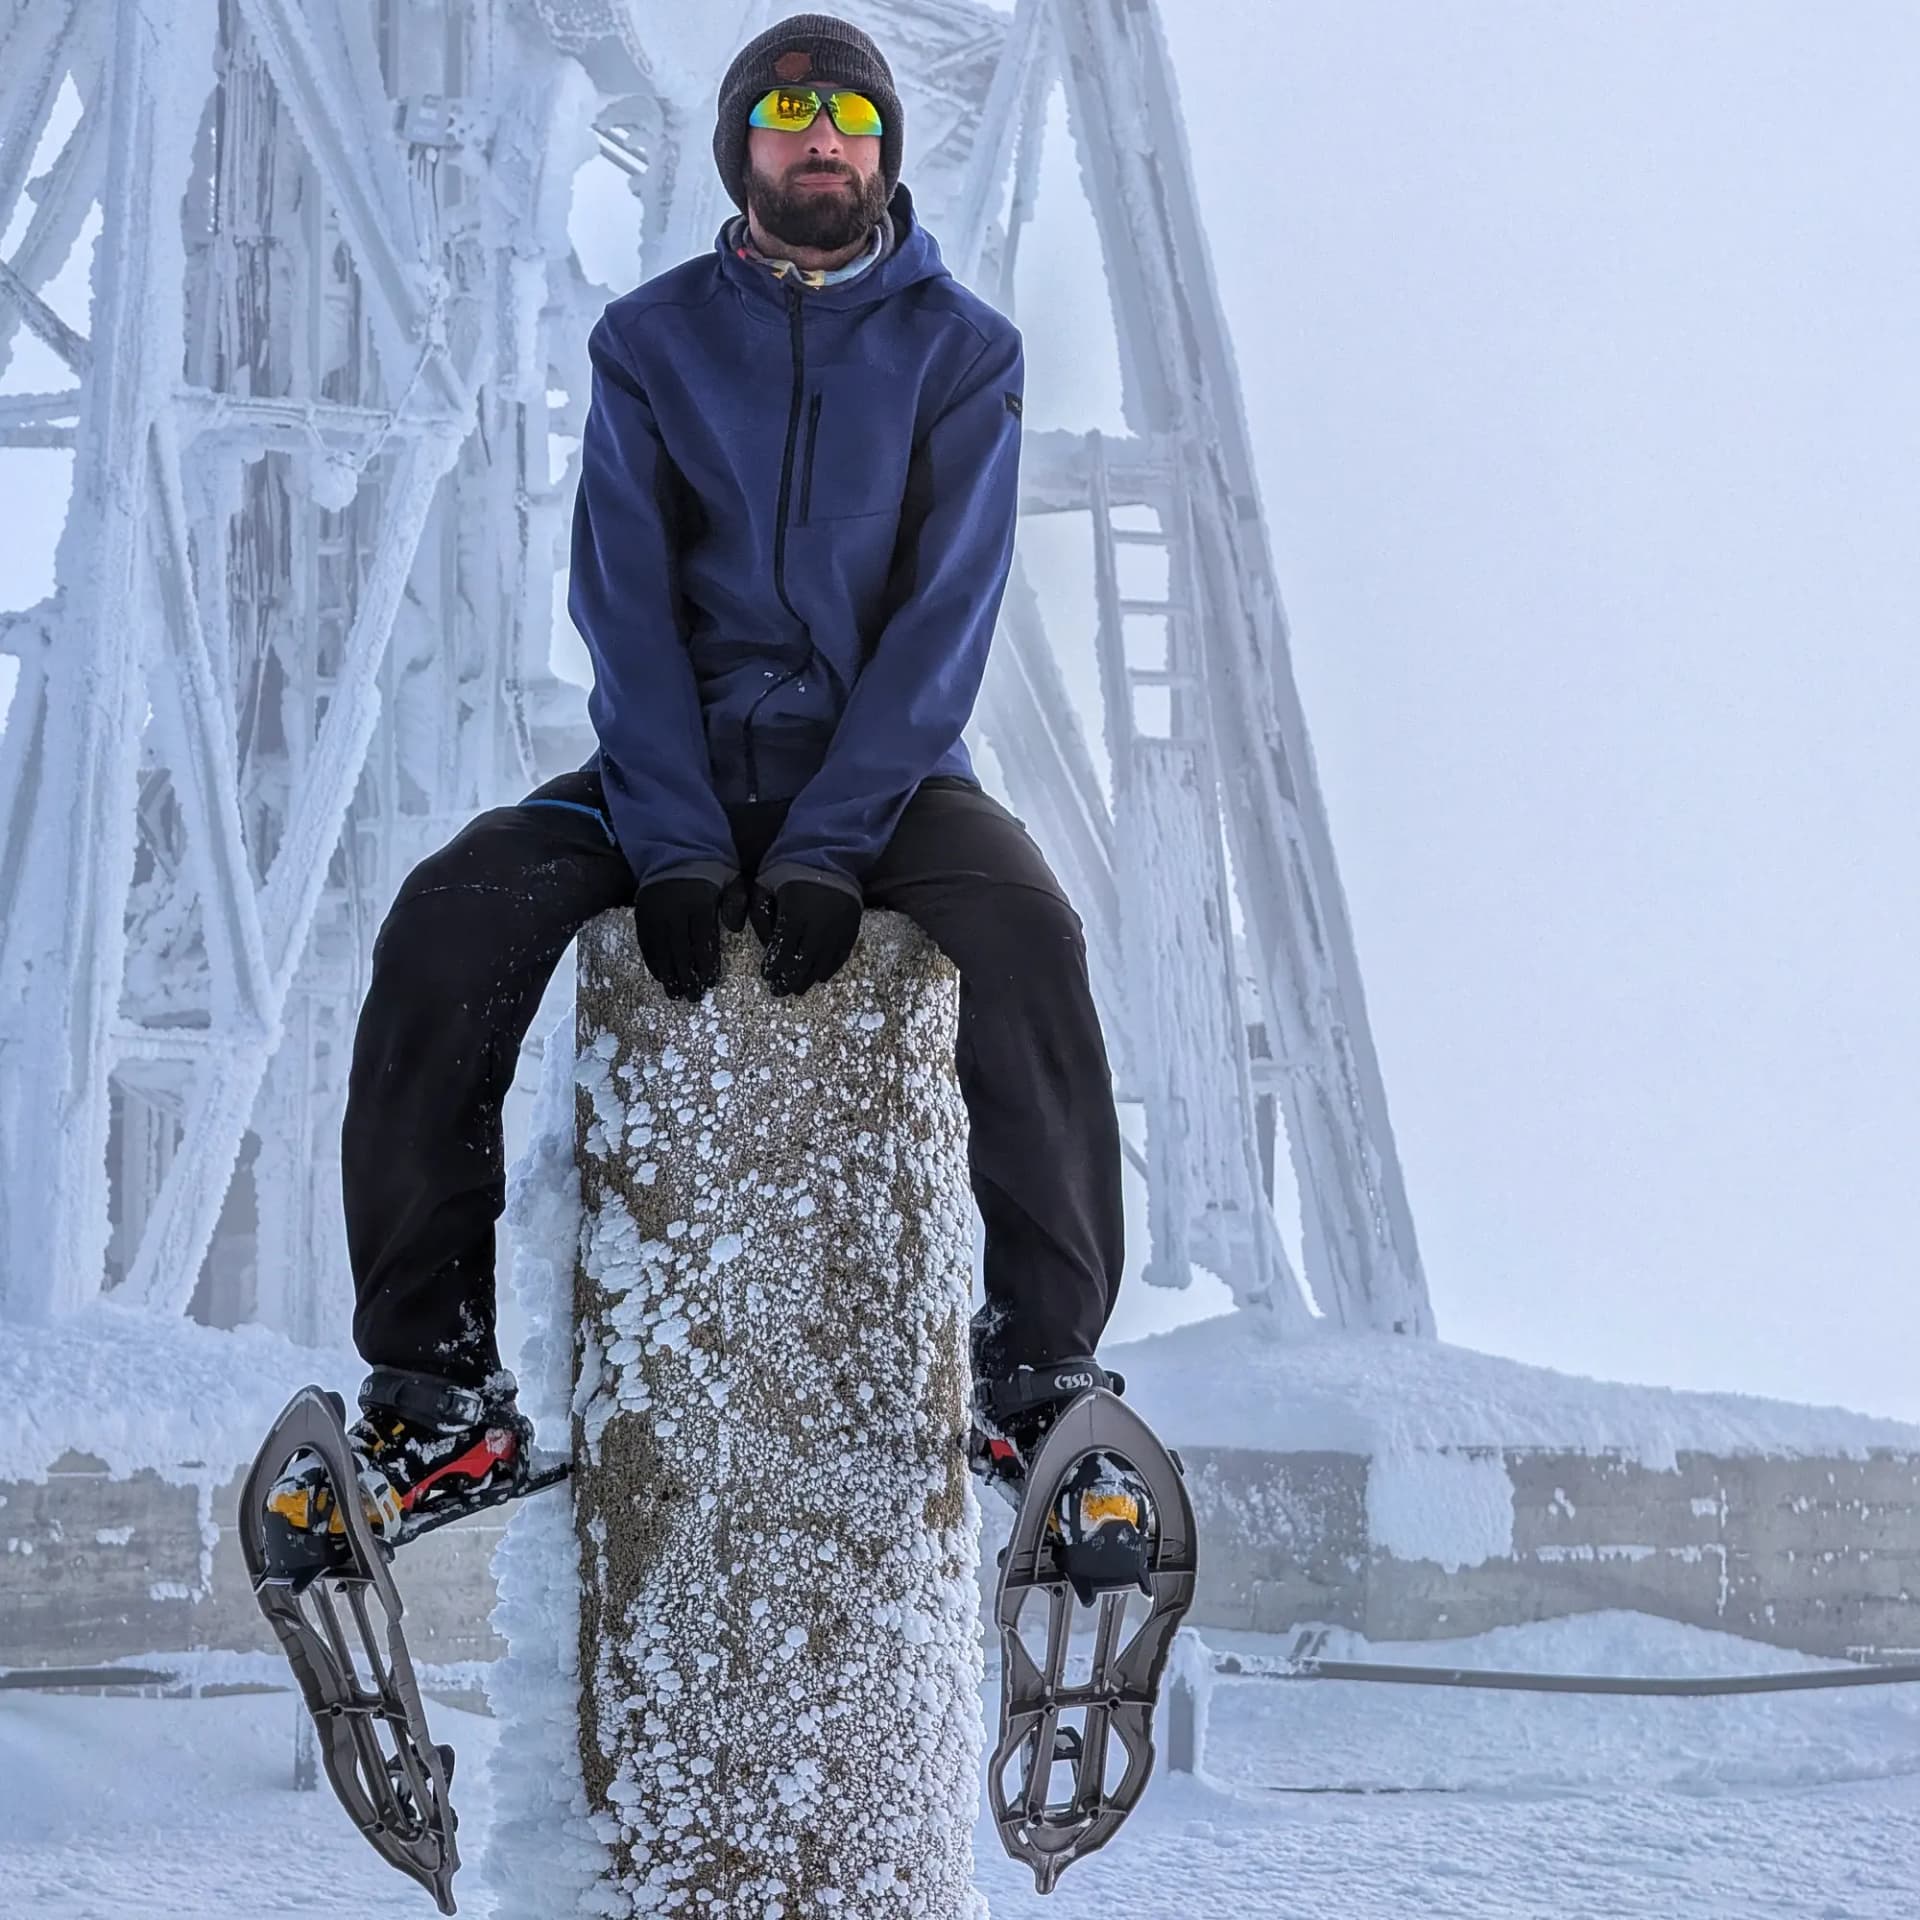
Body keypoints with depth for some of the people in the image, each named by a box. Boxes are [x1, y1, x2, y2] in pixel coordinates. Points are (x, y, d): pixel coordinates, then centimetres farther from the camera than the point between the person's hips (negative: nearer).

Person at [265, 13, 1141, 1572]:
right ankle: (442, 1395, -17)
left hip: (883, 771, -1)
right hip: (680, 768, 1)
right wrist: (676, 846, -18)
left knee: (1030, 934, -33)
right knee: (446, 925, -24)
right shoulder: (652, 339, 7)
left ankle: (1043, 1378, -22)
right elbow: (625, 598, -3)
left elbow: (947, 611, -7)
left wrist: (829, 848, -20)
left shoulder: (962, 349, 4)